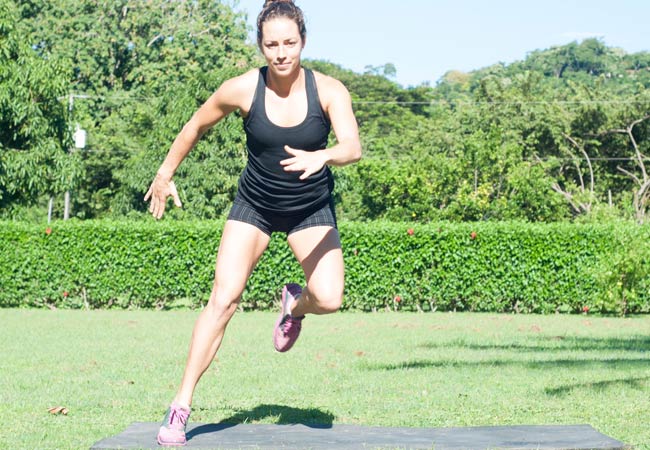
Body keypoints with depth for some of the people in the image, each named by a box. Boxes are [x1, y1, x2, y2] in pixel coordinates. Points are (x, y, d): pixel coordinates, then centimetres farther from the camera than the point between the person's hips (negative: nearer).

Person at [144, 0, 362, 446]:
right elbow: (196, 126, 1)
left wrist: (321, 157, -52)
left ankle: (295, 304, 19)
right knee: (224, 298, -14)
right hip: (254, 205, 0)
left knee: (329, 299, -20)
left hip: (312, 208, 0)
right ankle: (181, 406, -8)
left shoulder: (329, 90, -18)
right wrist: (166, 173, 9)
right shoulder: (242, 89, -16)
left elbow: (353, 147, -31)